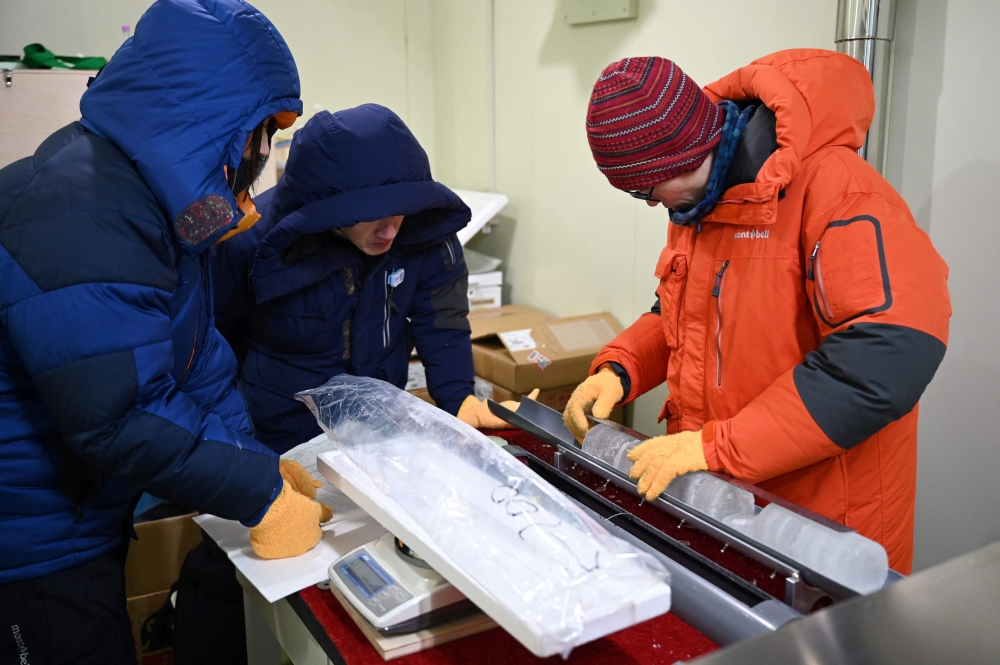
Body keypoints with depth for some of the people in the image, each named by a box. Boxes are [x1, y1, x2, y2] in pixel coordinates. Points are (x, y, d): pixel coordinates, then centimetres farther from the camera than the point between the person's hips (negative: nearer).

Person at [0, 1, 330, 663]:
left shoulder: (162, 196, 3)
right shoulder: (81, 217, -29)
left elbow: (198, 352, 6)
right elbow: (123, 421, -31)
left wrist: (261, 463, -2)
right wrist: (262, 495, -22)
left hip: (86, 516, 9)